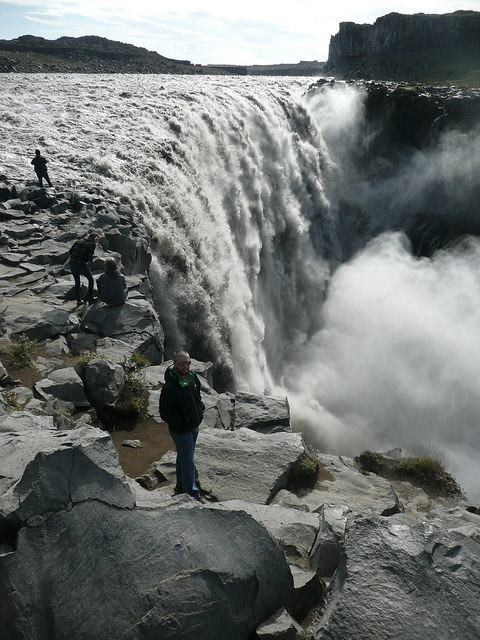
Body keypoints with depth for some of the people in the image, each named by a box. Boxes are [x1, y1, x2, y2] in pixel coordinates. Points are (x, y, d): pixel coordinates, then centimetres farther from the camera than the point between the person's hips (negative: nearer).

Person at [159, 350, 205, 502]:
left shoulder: (192, 377, -3)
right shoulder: (170, 386, -27)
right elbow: (165, 413, -23)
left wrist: (201, 407, 5)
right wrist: (182, 423, -20)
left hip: (194, 426, 8)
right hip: (181, 430, -8)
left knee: (183, 456, 25)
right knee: (187, 462, 5)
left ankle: (181, 486, 44)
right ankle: (191, 492, 24)